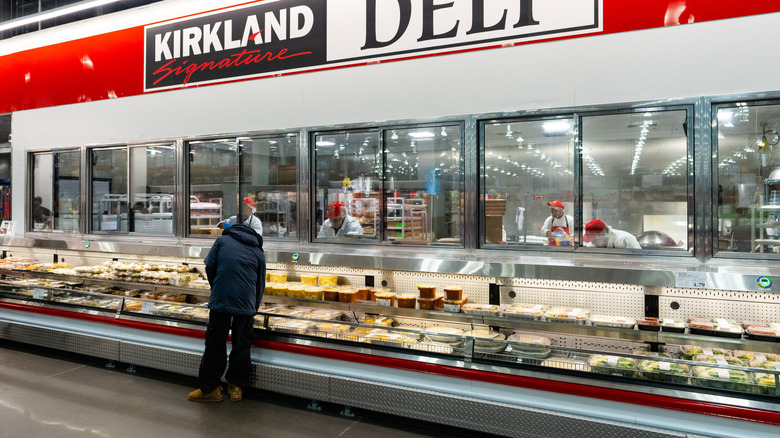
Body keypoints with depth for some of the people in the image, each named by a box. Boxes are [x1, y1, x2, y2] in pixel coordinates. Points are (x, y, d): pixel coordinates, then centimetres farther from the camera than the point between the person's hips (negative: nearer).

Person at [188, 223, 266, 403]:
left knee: (215, 343, 8)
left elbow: (210, 266, 4)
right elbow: (260, 285, 18)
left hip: (220, 300, -1)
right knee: (242, 345, 12)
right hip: (246, 305, 1)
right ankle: (236, 387, 20)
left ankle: (209, 389, 15)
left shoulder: (222, 240, 14)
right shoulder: (258, 252, 17)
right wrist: (253, 310, 28)